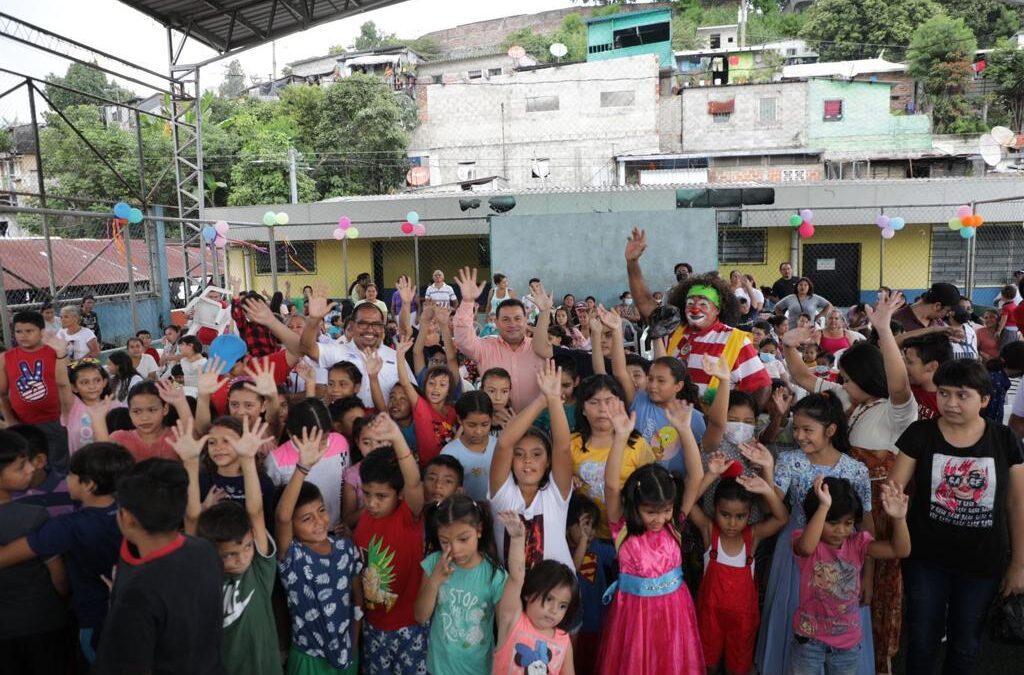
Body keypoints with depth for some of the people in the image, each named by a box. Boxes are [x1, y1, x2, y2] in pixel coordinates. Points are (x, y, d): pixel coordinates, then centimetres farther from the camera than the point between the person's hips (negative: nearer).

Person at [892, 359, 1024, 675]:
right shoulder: (919, 434, -10)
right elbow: (893, 488, -9)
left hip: (983, 563, 1)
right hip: (925, 559, -1)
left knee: (966, 644, 19)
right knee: (922, 640, 12)